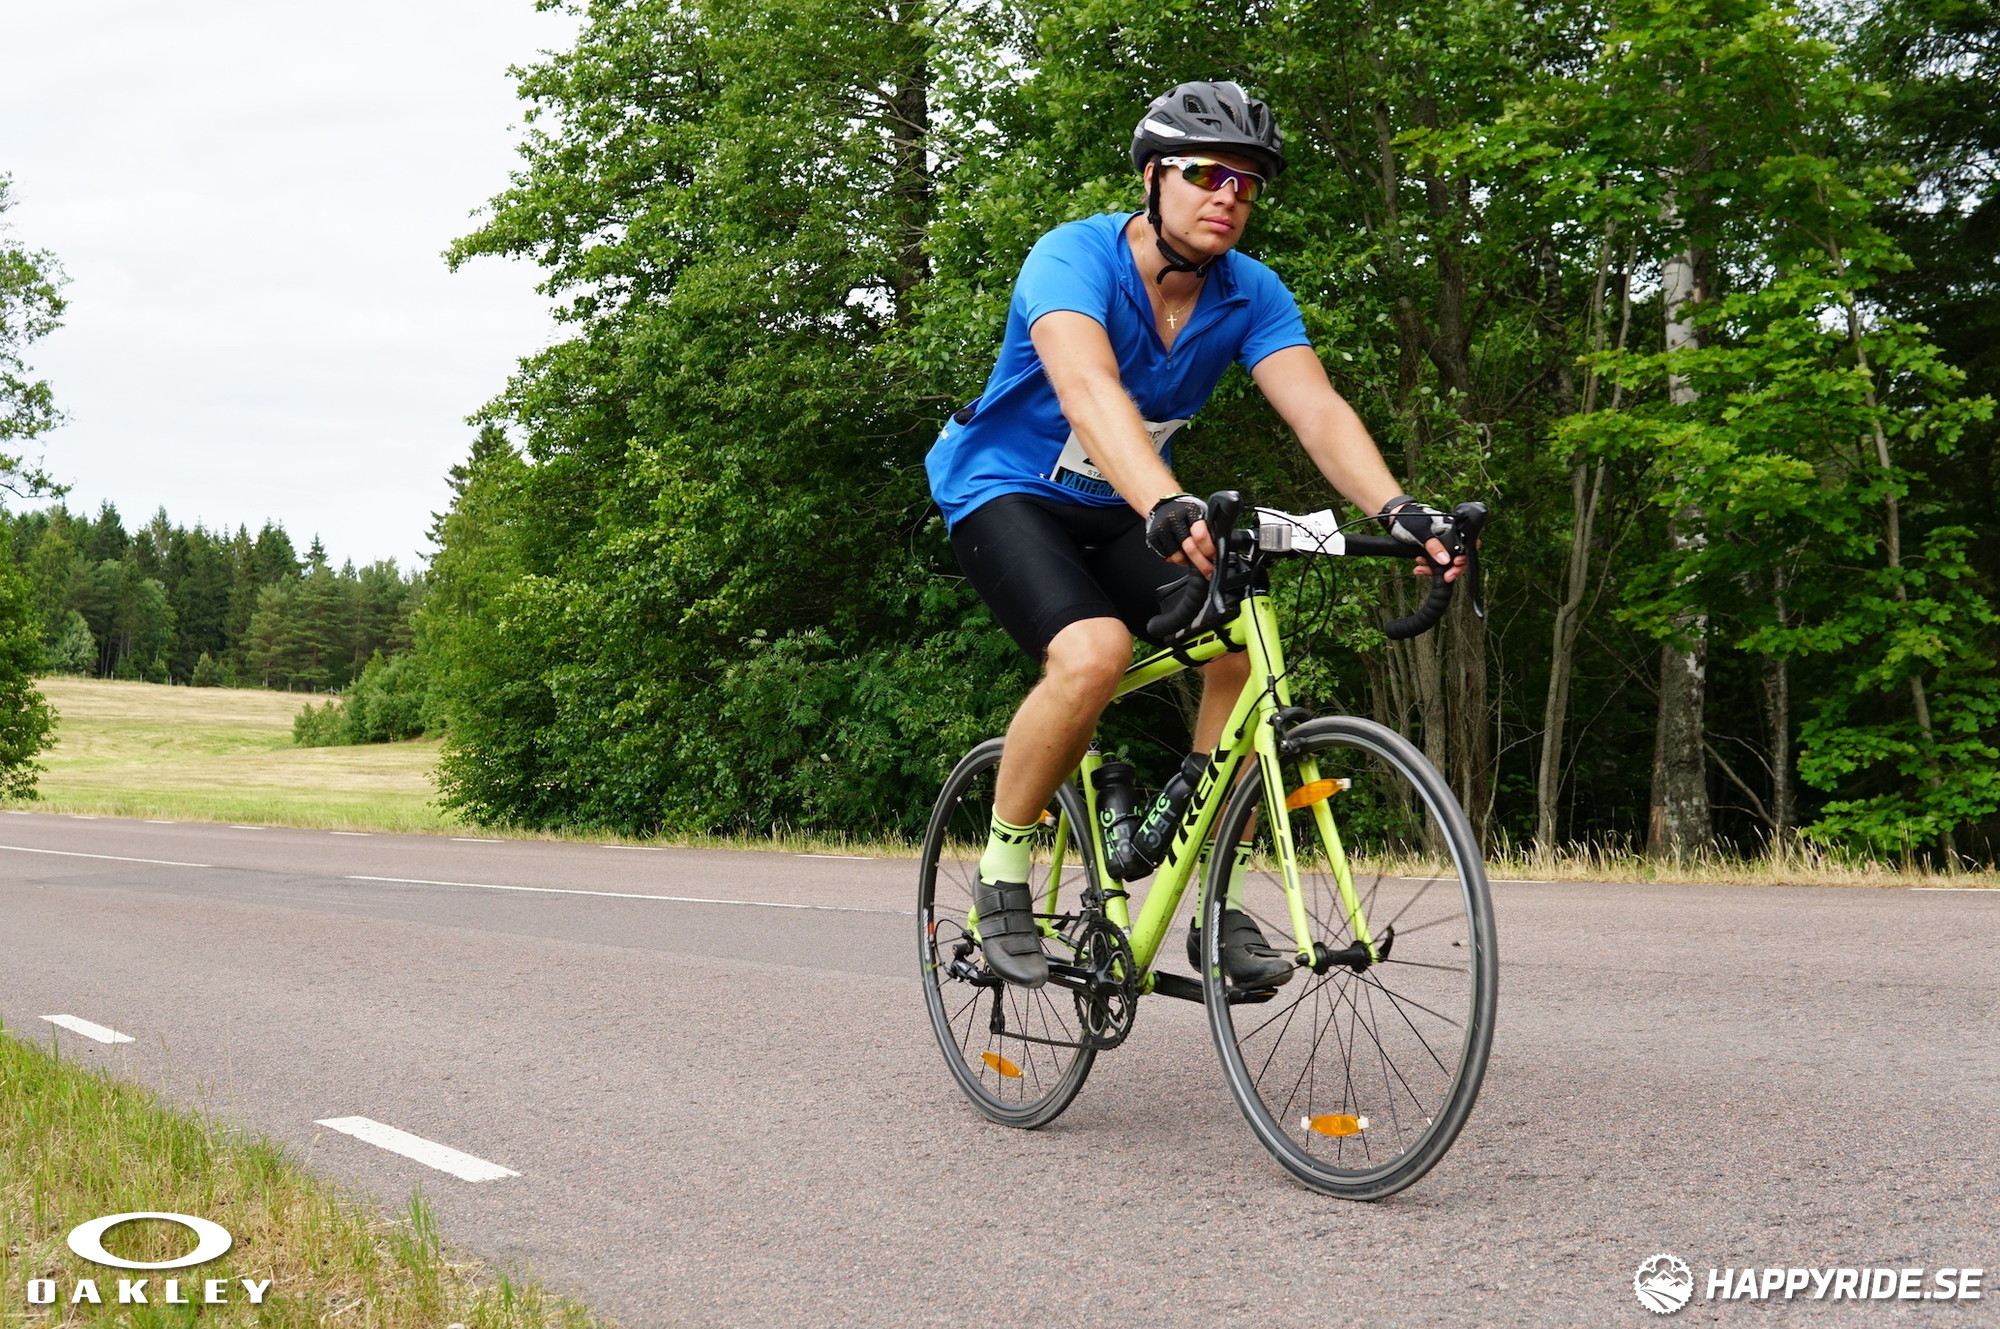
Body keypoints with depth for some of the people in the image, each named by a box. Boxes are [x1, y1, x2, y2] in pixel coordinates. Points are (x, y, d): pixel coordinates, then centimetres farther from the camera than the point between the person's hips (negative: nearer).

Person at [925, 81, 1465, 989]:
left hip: (1121, 508, 5)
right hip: (1005, 492, -5)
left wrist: (1397, 510, -41)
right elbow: (1088, 391, -43)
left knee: (1243, 645, -18)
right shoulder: (1074, 258, -25)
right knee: (1094, 651, -32)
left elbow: (1317, 410, -22)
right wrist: (1169, 506, -61)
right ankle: (1002, 869, -10)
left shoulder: (1251, 295, -9)